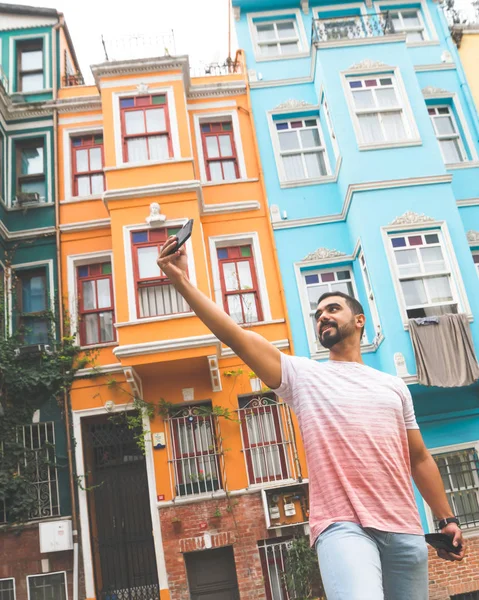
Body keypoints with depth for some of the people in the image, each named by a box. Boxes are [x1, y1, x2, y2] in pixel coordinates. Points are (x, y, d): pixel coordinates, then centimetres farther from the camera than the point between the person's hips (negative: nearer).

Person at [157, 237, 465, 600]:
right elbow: (233, 334, -3)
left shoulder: (394, 386, 17)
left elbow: (419, 458, 20)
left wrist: (446, 518, 15)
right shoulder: (303, 375, 7)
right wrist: (183, 282, -9)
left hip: (405, 530, 4)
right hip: (343, 526, -4)